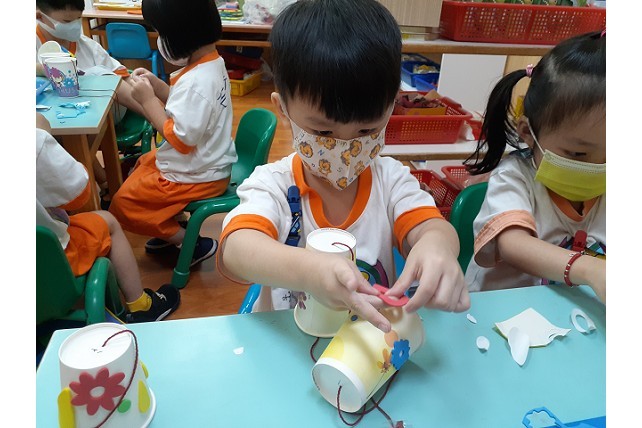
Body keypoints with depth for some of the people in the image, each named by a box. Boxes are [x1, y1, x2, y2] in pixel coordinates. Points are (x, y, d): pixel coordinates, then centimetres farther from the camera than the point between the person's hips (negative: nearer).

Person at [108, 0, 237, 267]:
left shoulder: (196, 82, -31)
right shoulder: (212, 61, -2)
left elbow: (181, 139, -27)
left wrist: (148, 99, -20)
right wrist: (155, 84, -3)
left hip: (197, 175, -10)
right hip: (208, 161, 10)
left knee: (123, 202, 5)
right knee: (141, 166, 29)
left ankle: (194, 243, 6)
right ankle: (172, 228, 29)